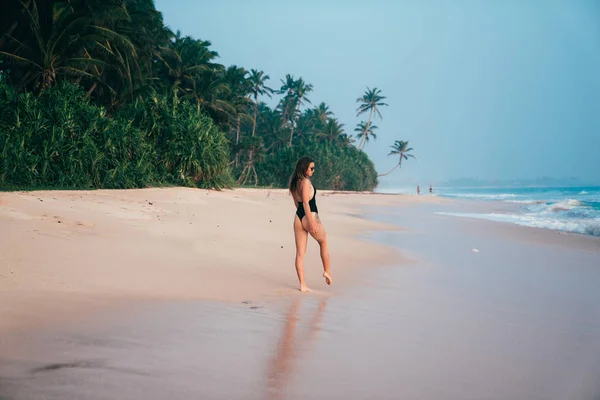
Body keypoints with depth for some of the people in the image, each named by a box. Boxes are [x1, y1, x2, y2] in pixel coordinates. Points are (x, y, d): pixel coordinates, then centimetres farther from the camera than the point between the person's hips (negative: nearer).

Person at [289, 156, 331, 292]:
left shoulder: (294, 183, 12)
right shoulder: (306, 181, -13)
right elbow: (306, 203, -19)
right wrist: (312, 222, -20)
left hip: (298, 218, 8)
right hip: (309, 216, -7)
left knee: (300, 253, 5)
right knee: (323, 242, 19)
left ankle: (302, 285, 6)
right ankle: (327, 271, 27)